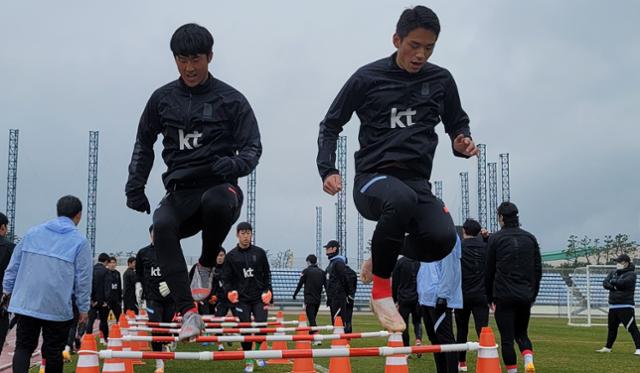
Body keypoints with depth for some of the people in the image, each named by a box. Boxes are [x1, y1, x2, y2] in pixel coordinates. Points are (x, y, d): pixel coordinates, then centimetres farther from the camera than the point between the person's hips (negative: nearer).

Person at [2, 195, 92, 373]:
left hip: (25, 303, 3)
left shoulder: (33, 232, 8)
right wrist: (83, 308, 4)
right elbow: (83, 279, -4)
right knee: (53, 351, 9)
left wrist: (7, 289, 20)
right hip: (57, 308, -3)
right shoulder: (79, 241, -3)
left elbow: (14, 264, 10)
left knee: (24, 346, 9)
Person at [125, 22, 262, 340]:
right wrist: (135, 186, 10)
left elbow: (253, 147, 2)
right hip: (180, 192, 3)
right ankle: (189, 313, -31)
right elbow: (144, 144, 21)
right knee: (162, 226, -31)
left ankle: (207, 265, -8)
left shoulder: (231, 99, 1)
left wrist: (234, 165, -20)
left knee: (216, 203, -39)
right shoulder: (162, 99, 9)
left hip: (219, 188, -2)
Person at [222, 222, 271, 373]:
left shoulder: (259, 252, 5)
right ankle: (248, 361, 14)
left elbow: (267, 274, 10)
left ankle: (258, 350, 17)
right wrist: (229, 292, -11)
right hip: (241, 299, 0)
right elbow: (226, 278, 5)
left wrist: (267, 291, 0)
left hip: (259, 297, 0)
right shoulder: (231, 256, 3)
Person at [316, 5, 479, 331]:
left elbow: (457, 123, 23)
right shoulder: (367, 78, 1)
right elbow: (330, 125, 10)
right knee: (401, 199, -40)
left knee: (443, 237, -27)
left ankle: (380, 259, 8)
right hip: (373, 178, -3)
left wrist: (462, 143, -1)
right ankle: (380, 287, -17)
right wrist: (327, 169, -5)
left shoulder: (441, 81, 9)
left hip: (418, 181, 3)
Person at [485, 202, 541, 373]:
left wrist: (490, 297, 9)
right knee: (521, 333, 17)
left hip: (504, 296, -4)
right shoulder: (530, 238, 9)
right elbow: (538, 269, 10)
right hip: (525, 296, 4)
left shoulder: (495, 238, -3)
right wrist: (533, 295, 17)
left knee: (507, 337, 2)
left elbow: (489, 270, 0)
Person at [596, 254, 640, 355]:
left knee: (632, 328, -13)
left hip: (626, 306, -7)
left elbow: (622, 282, -22)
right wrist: (614, 287, -16)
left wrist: (612, 281, -3)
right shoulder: (613, 273, 16)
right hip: (613, 306, 7)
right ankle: (608, 347, 28)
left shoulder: (631, 274, -6)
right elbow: (605, 283, 3)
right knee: (611, 327, 17)